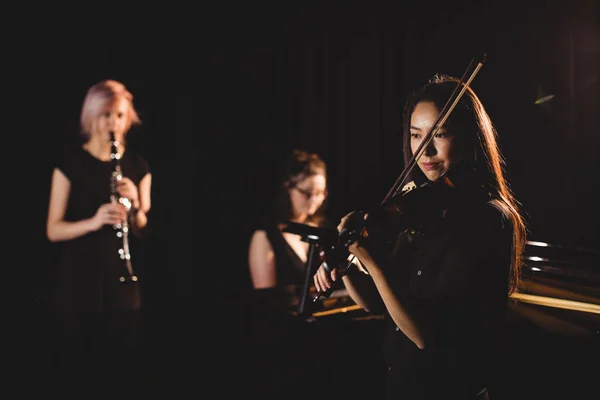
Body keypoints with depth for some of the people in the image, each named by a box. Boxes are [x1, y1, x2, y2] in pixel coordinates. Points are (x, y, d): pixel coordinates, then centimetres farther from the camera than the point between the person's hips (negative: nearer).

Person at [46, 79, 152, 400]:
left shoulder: (137, 165, 6)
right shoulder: (70, 161, -3)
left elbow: (145, 233, 7)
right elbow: (53, 230, -6)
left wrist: (135, 205, -13)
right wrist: (93, 221, -24)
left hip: (122, 285, 3)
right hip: (77, 285, -3)